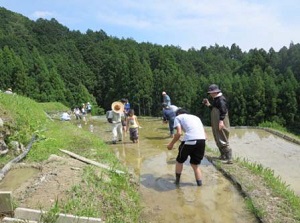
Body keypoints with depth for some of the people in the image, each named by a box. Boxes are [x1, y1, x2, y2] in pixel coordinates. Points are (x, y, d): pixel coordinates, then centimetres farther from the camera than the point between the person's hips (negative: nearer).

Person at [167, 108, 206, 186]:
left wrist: (171, 144, 11)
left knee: (179, 161, 21)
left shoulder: (178, 117, 17)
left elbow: (179, 133, -1)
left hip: (189, 140, -5)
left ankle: (177, 180, 34)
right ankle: (199, 183, 24)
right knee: (195, 164, 24)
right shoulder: (196, 117, 32)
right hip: (202, 140, 5)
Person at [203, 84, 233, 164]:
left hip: (221, 124, -10)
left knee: (223, 140, -10)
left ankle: (229, 158, -8)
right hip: (216, 124, 10)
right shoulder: (216, 99, 16)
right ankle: (223, 156, 30)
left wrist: (221, 120, -33)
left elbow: (223, 110, -24)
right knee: (218, 140, 18)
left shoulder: (221, 99, -15)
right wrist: (209, 105, 13)